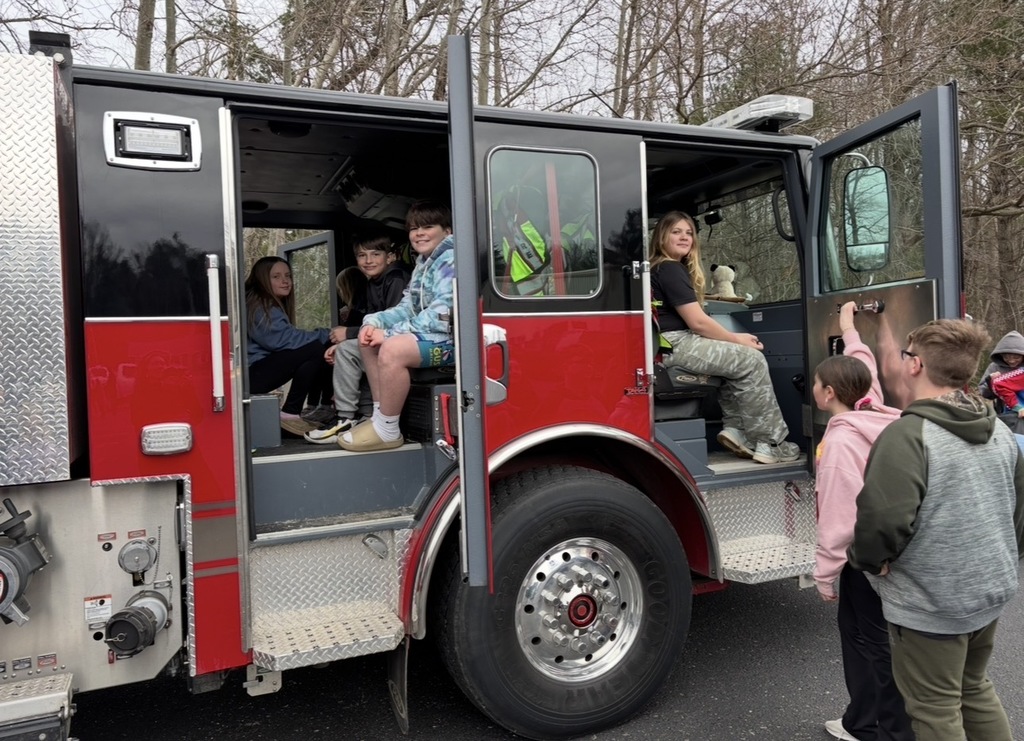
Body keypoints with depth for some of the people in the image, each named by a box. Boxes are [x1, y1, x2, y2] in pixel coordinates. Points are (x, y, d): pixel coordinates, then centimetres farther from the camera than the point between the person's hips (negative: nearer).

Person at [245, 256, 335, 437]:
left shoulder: (275, 305, 19)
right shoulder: (258, 306, -13)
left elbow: (287, 337, 8)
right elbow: (282, 340, -25)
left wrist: (325, 335, -7)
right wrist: (325, 335, -23)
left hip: (264, 369, 10)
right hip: (252, 373, -10)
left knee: (325, 351, -1)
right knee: (315, 349, -23)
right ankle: (289, 413, -18)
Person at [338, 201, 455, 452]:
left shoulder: (451, 260, -13)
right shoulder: (423, 263, 19)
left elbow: (441, 315, -24)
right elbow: (408, 307, 15)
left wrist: (390, 334, -22)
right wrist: (374, 322, -4)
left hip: (451, 337, -11)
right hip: (428, 333, 11)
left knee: (392, 349, -31)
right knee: (370, 340, 13)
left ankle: (387, 430, -16)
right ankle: (380, 417, 9)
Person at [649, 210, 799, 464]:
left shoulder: (669, 268, 21)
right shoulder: (670, 270, -11)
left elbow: (693, 321, 20)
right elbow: (697, 322, -15)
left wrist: (734, 338, 10)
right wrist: (736, 339, -2)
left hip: (677, 342, 10)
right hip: (673, 345, -10)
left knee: (741, 356, 13)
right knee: (753, 361, -8)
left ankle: (735, 428, 6)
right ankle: (769, 443, -3)